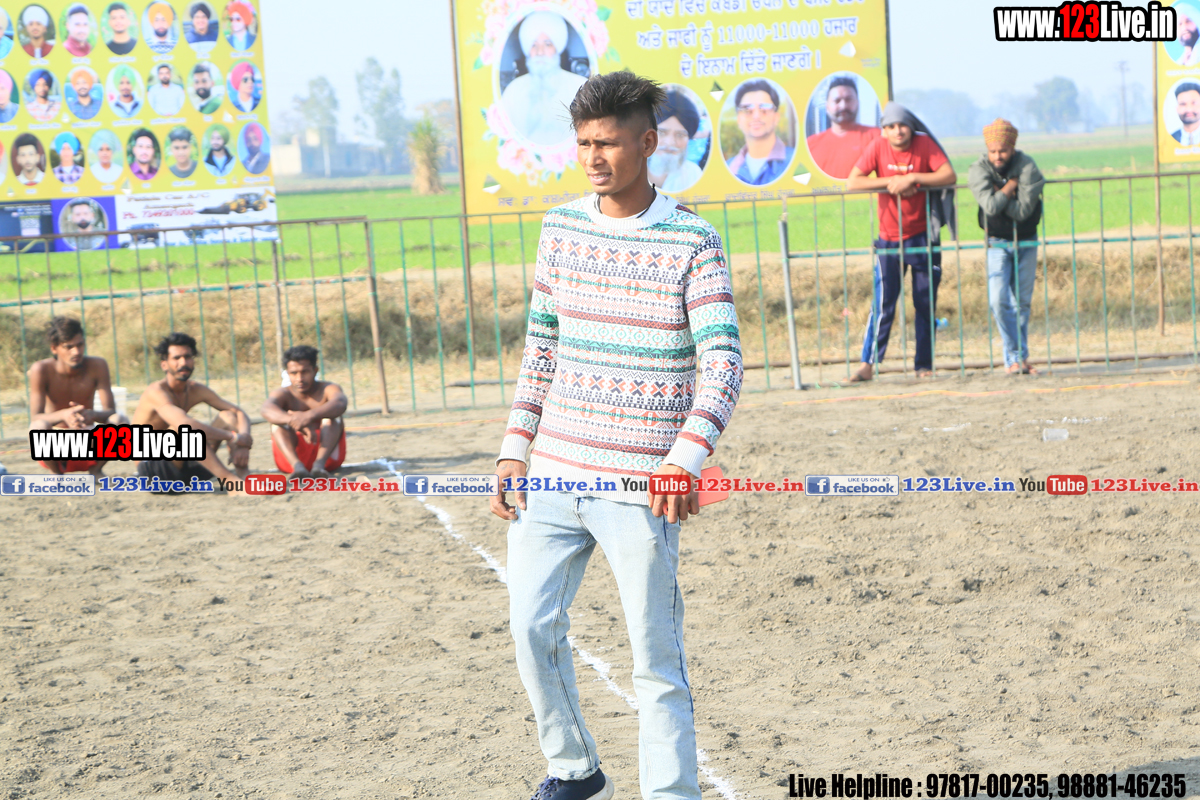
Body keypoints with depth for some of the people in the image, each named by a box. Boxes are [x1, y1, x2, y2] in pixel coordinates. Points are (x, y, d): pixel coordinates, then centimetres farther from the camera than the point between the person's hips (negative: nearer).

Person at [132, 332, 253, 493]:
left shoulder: (196, 390, 5)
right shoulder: (157, 391, -19)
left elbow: (240, 414, 4)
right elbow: (185, 425, -35)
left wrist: (243, 445, -18)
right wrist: (233, 437, -27)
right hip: (152, 470, -8)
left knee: (228, 416, -1)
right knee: (184, 429, -34)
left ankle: (242, 476, -21)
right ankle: (229, 480, -36)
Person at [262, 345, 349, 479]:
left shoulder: (328, 389, -2)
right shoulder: (283, 394, 0)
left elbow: (340, 404, -29)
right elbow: (267, 410, -26)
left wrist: (310, 415, -51)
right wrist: (295, 422, -49)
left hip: (328, 454, -1)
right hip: (293, 454, 1)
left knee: (332, 416, -23)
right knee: (277, 420, -21)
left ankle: (320, 463, -45)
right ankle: (297, 465, -45)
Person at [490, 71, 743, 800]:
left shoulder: (694, 242, -7)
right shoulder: (562, 227, 8)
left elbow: (723, 365, -14)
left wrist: (685, 461, -28)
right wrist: (514, 450, 9)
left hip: (640, 486, -5)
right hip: (553, 475, 5)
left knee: (656, 656, -1)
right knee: (532, 626, 6)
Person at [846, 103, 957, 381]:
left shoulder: (924, 144, -8)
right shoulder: (879, 147, -6)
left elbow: (950, 176, -18)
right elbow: (852, 183, -12)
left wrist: (913, 178, -24)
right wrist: (891, 182, -19)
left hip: (923, 236, 0)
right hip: (889, 238, 0)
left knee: (926, 304, 4)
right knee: (883, 304, -7)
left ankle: (924, 365, 12)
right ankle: (868, 364, -5)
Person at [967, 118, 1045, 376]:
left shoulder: (1027, 167, -13)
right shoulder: (978, 170, -11)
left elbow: (1023, 210, -22)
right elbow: (991, 206, -25)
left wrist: (999, 197, -17)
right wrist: (1009, 188, -17)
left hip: (1026, 242, 0)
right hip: (997, 243, 0)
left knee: (1022, 301, 5)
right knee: (999, 300, -13)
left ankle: (1016, 358, 15)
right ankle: (1017, 356, -7)